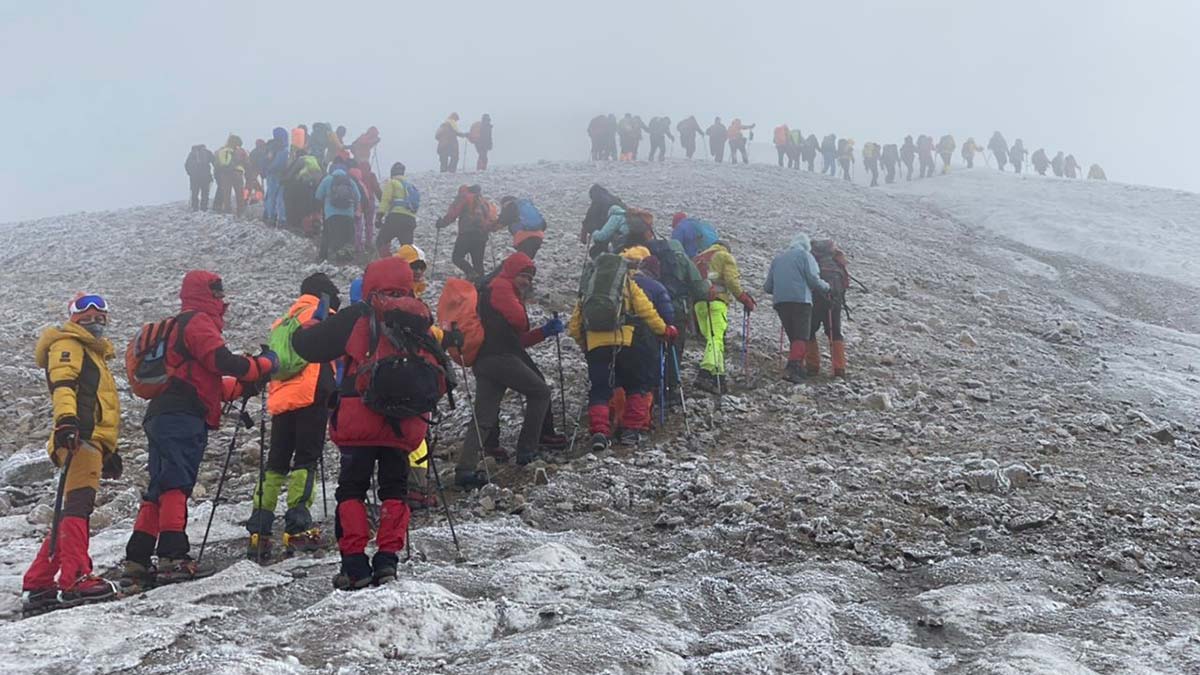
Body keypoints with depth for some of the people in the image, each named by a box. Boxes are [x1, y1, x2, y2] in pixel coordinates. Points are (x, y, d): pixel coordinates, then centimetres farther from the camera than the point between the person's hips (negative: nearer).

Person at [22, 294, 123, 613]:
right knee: (78, 504, -20)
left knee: (72, 511, 8)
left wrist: (109, 450, 35)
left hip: (91, 440, 10)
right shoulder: (68, 345, 5)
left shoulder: (93, 353, 35)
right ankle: (74, 580, -30)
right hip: (80, 436, -10)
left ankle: (37, 585, 9)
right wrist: (66, 420, -32)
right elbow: (62, 384, -15)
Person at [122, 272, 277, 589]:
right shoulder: (197, 322, -1)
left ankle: (136, 564, 6)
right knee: (176, 486, -17)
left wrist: (245, 387, 23)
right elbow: (224, 362, -14)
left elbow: (207, 383, 31)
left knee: (159, 491, 8)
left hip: (162, 418, 10)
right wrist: (266, 363, -1)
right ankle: (173, 558, -25)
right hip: (182, 419, -10)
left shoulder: (179, 326, 31)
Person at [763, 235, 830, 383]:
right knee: (801, 337, -9)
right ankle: (792, 368, -26)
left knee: (793, 337, 14)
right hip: (800, 300, -5)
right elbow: (813, 280, -5)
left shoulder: (778, 258, 22)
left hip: (780, 302, 5)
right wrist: (826, 287, 13)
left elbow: (767, 287, 20)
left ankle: (798, 369, 11)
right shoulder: (805, 255, 6)